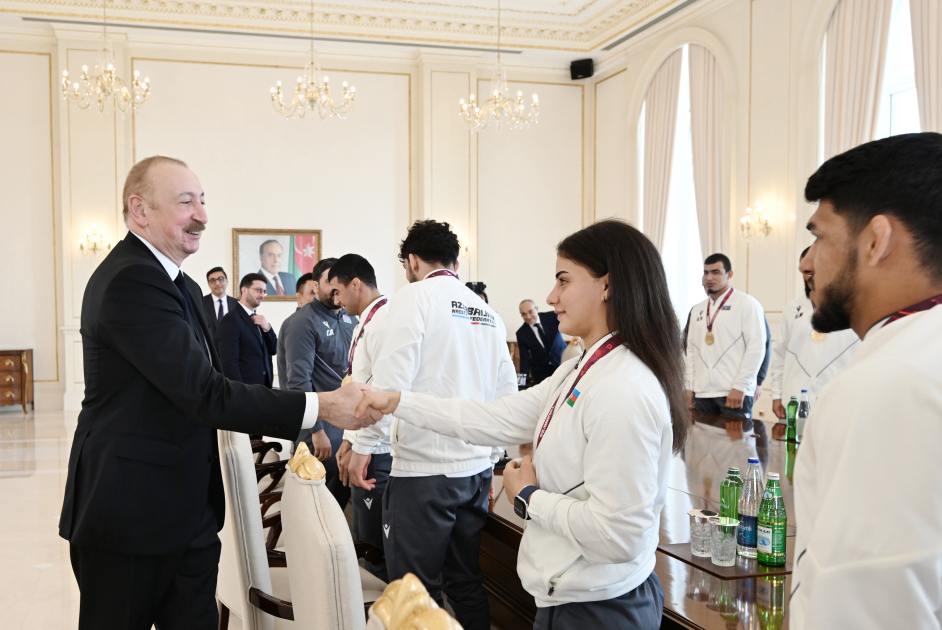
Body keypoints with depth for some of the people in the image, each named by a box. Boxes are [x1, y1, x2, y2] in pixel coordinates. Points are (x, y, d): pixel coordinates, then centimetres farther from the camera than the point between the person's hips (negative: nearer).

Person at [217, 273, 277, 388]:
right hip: (245, 389, -7)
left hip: (264, 387, 7)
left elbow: (273, 350, 12)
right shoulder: (231, 319, -10)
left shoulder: (258, 319, 14)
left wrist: (267, 328, -4)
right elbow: (229, 363, -16)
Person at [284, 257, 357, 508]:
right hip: (323, 420, -6)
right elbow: (299, 381, -18)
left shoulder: (350, 318, 9)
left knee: (346, 487, 14)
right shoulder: (305, 322, -13)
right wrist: (316, 431, -20)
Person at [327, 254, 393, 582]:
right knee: (365, 539, 19)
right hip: (363, 447, 10)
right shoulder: (364, 323, 15)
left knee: (376, 546, 0)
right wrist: (349, 440, 15)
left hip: (377, 453, -10)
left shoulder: (383, 321, -18)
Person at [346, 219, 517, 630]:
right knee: (467, 585, 16)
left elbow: (391, 379, -15)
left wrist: (363, 444, -7)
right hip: (476, 468, 7)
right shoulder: (487, 312, 14)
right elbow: (506, 393, 14)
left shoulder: (414, 296, -5)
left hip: (425, 468, -7)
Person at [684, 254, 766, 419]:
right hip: (702, 393, 5)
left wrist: (740, 387, -13)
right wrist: (689, 387, 9)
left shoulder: (747, 304, -1)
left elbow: (756, 347, -8)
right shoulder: (697, 310, 16)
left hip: (734, 393, -5)